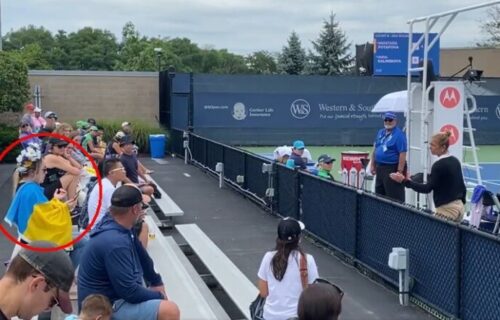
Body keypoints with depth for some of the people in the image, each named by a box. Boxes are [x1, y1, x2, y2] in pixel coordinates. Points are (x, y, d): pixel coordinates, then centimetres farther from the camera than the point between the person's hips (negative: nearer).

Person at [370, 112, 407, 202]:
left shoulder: (399, 134, -13)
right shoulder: (380, 132, 12)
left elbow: (402, 154, -18)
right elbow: (375, 149, 19)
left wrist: (400, 172, -22)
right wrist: (372, 165, 14)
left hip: (392, 168, -8)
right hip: (379, 168, 8)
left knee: (394, 198, -8)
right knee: (379, 194, 17)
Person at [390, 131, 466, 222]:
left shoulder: (439, 165, -15)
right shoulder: (455, 161, 12)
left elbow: (427, 188, -19)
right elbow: (463, 187, 17)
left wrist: (404, 181, -21)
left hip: (448, 209, -9)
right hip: (459, 207, 9)